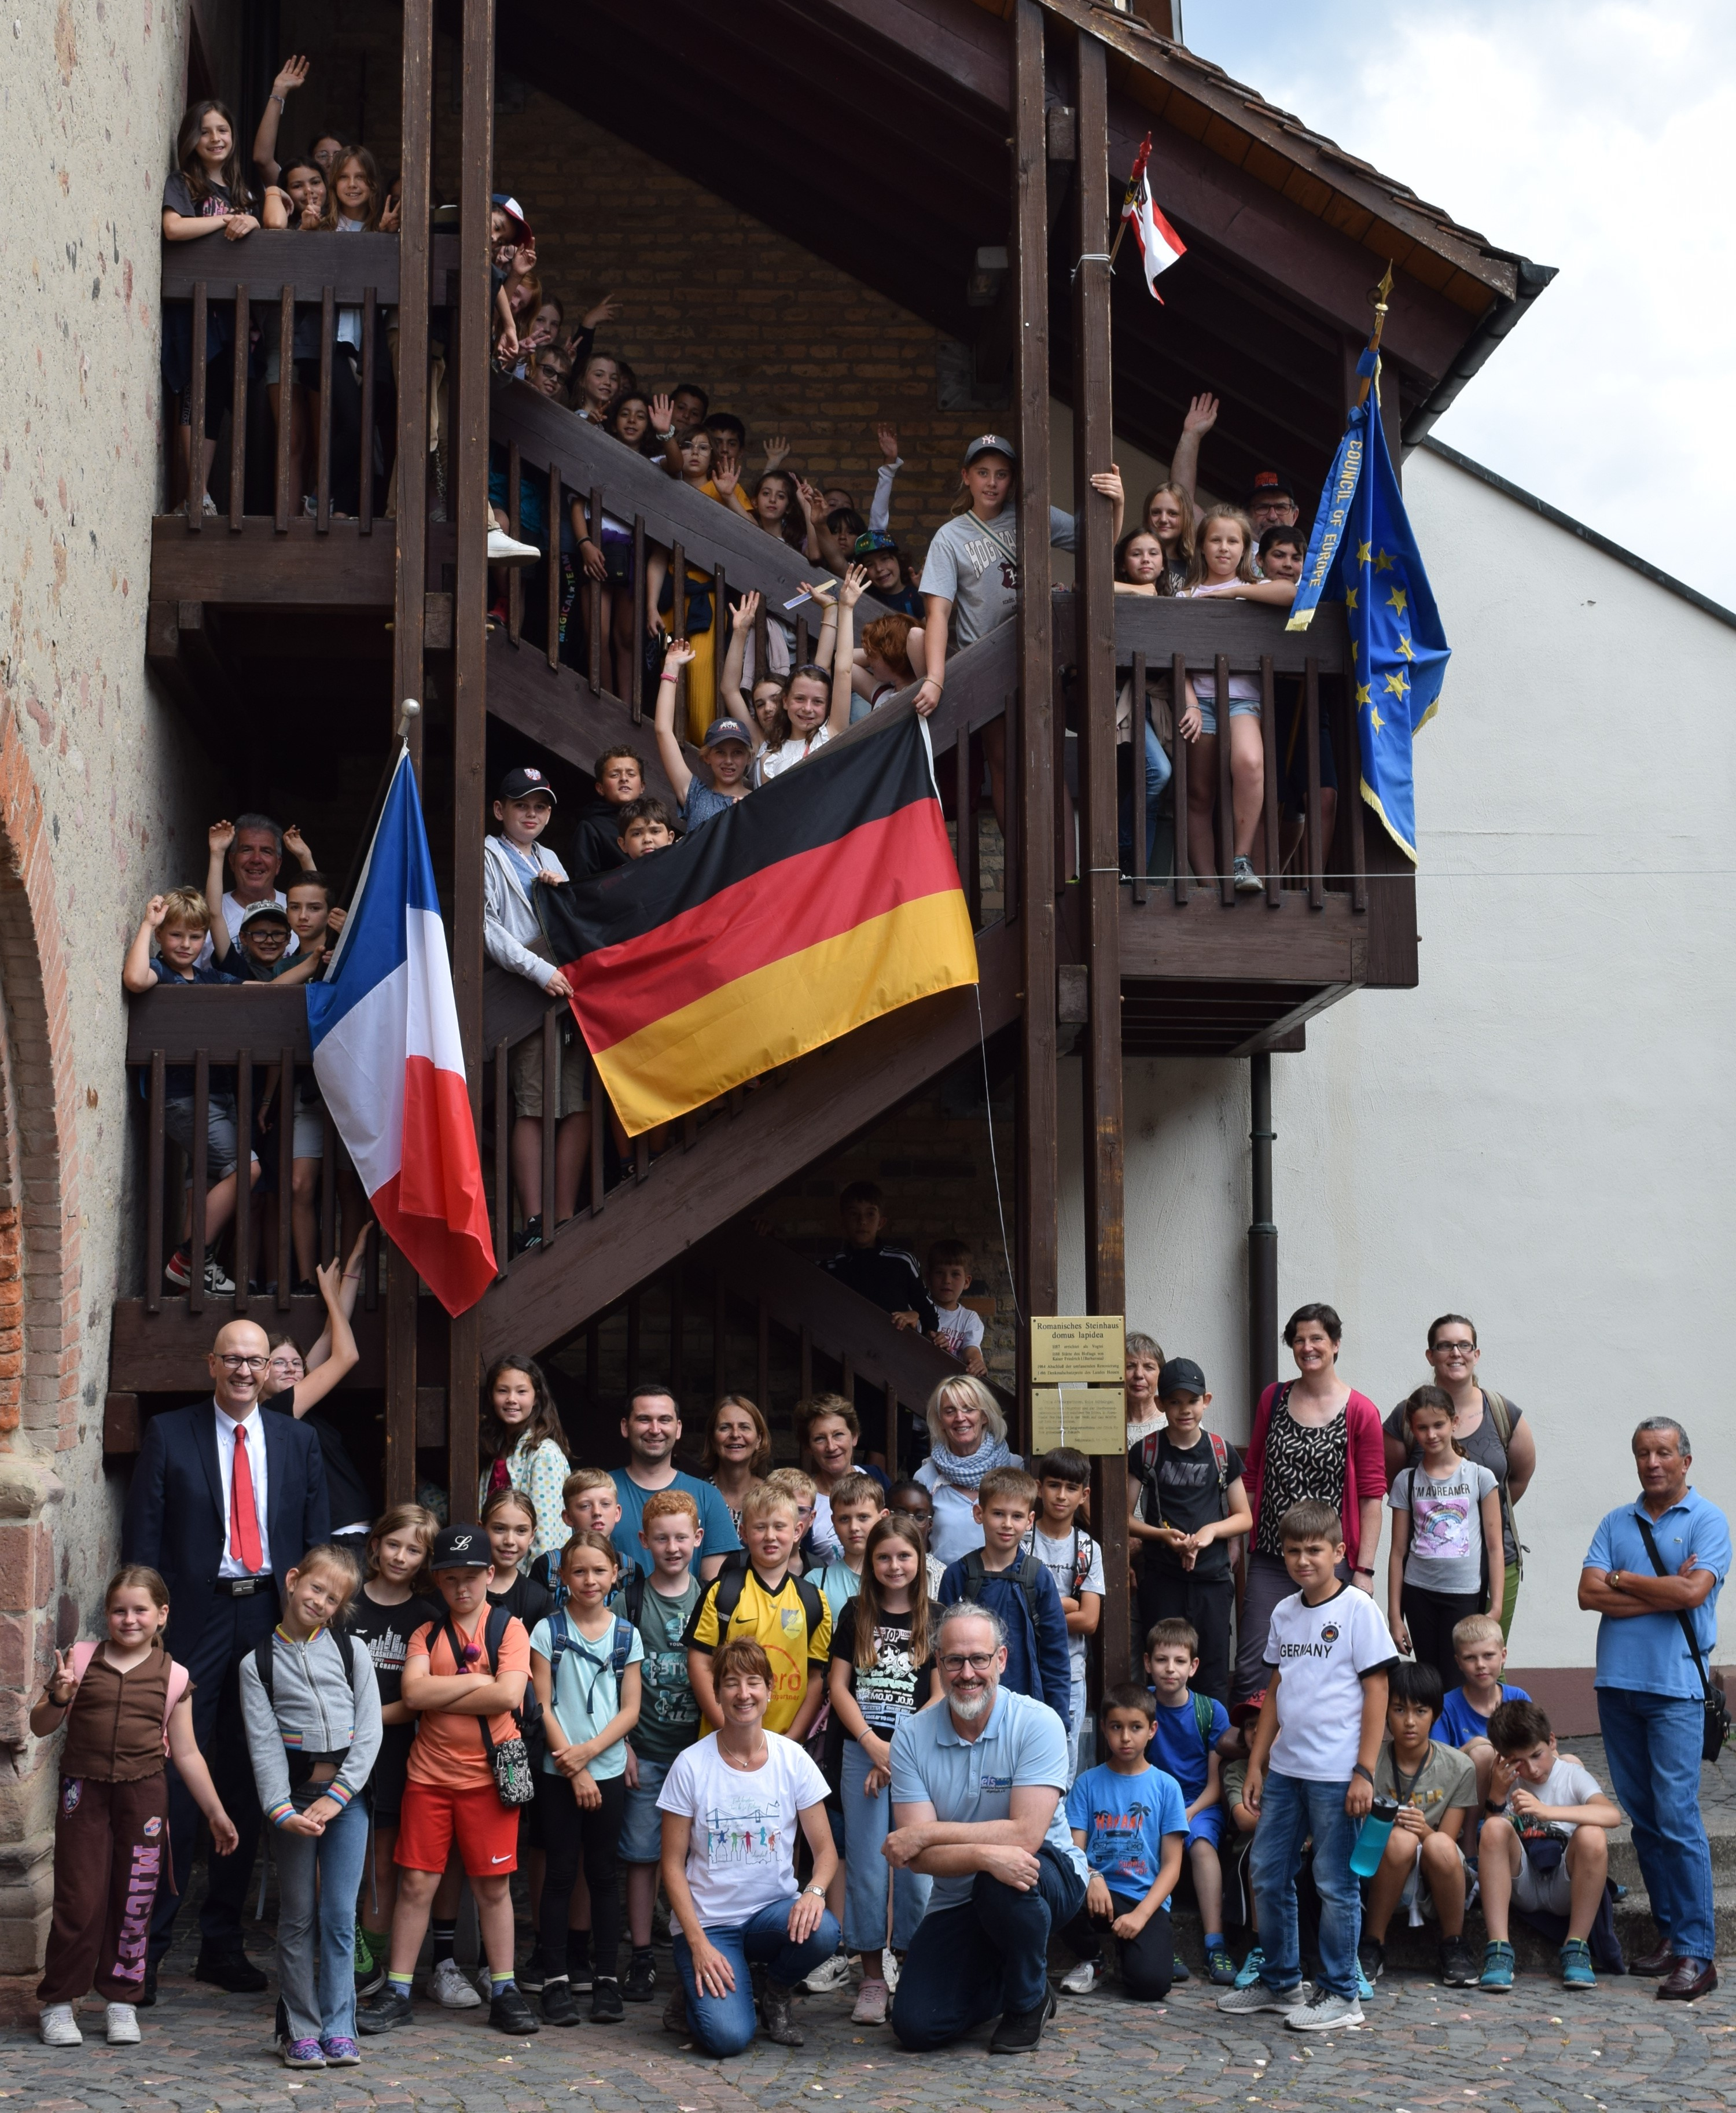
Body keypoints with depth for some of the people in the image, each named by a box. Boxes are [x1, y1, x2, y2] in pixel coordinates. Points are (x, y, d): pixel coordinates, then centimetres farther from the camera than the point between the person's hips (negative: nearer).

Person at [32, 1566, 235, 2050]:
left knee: (135, 1900, 3)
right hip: (84, 1792, -1)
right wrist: (57, 1698, -15)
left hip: (143, 1795, 1)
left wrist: (216, 1813, 10)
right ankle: (58, 2002, 10)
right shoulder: (81, 1659, 3)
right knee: (81, 1900, -3)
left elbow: (186, 1754, 10)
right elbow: (40, 1727, 6)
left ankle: (122, 2000, 17)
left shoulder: (173, 1677, 4)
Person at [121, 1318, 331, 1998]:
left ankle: (222, 1943, 17)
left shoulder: (298, 1441, 12)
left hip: (271, 1618, 3)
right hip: (193, 1618, -3)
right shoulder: (168, 1434, 3)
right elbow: (143, 1535, -1)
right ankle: (147, 1946, 2)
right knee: (174, 1781, -5)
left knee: (248, 1786, 8)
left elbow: (318, 1536, 14)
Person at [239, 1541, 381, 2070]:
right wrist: (282, 1810, -15)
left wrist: (337, 1797, -11)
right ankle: (300, 2031, 11)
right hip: (293, 1796, 0)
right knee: (298, 1918, 4)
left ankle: (338, 2029, 5)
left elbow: (369, 1731, -2)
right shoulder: (258, 1662, 1)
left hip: (347, 1795, 0)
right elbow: (263, 1743, -4)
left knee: (340, 1916, -1)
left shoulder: (351, 1650, 3)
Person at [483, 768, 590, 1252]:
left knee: (579, 1106, -2)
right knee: (533, 1108, -12)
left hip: (567, 992, 6)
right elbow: (486, 928, -7)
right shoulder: (488, 856, 6)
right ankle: (533, 1225, -12)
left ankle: (565, 1221, 1)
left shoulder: (549, 861, 26)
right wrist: (539, 971, -17)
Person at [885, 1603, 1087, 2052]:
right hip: (957, 1900, 3)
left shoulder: (1038, 1724, -17)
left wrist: (927, 1833, -23)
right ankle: (1002, 1981, 22)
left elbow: (1025, 1835, -26)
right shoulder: (912, 1736, -8)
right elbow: (919, 1857, -16)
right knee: (916, 2027, -11)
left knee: (1002, 1883, -37)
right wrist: (984, 1853, -36)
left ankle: (1030, 2001, -7)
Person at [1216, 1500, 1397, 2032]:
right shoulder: (1284, 1614, 11)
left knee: (1335, 1884, 0)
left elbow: (1376, 1692, -9)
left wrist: (1365, 1772, -13)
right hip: (1285, 1768, 7)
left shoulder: (1358, 1609, -8)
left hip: (1335, 1774, -7)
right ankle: (1279, 1982, 26)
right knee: (1267, 1873, 12)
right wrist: (1256, 1762, 14)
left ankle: (1340, 1994, 11)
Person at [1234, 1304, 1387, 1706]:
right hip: (1269, 1559, 3)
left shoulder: (1361, 1412, -3)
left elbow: (1371, 1496, -4)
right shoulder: (1273, 1399, 8)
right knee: (1251, 1667, -2)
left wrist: (1364, 1569, -8)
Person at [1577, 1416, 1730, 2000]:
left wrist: (1624, 1580, -2)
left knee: (1677, 1815, -10)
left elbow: (1693, 1590, -14)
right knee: (1643, 1816, 8)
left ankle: (1695, 1953, -8)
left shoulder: (1708, 1520, 1)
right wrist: (1662, 1592, -8)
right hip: (1617, 1683, 5)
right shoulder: (1616, 1523, 13)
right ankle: (1670, 1934, 16)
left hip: (1675, 1688, -5)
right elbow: (1589, 1593, 1)